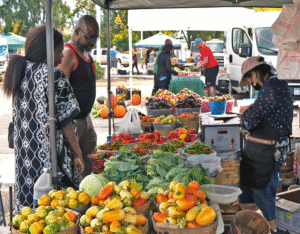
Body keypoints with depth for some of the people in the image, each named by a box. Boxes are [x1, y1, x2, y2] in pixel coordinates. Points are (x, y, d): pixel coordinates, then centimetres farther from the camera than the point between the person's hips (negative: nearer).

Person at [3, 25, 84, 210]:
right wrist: (78, 153, -7)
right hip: (50, 155, -8)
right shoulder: (54, 76, -14)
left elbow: (20, 116, 13)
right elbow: (64, 120, -14)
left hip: (24, 155, 8)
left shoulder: (21, 73, 8)